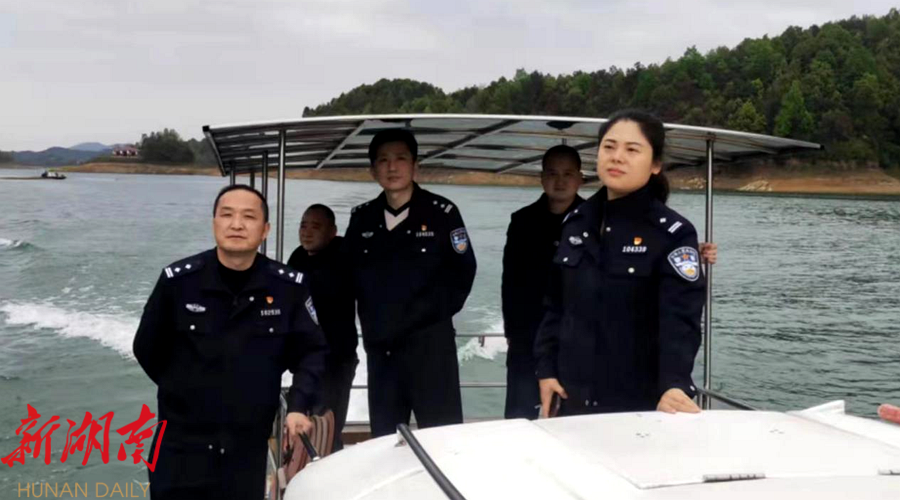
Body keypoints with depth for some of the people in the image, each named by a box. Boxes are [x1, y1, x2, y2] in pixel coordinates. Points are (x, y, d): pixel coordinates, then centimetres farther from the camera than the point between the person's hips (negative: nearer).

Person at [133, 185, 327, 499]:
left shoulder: (289, 287, -6)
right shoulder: (177, 281, -8)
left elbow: (312, 352, 3)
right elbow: (147, 350, 5)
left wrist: (298, 406, -9)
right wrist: (185, 393, 10)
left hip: (250, 450, 1)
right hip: (181, 447, -1)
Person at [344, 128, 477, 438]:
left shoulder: (441, 212, -4)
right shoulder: (361, 219, 7)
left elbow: (462, 271, -3)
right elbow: (350, 275, 14)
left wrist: (433, 315, -6)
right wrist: (371, 321, 7)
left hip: (430, 342, -4)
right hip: (380, 346, 4)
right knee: (383, 439, 13)